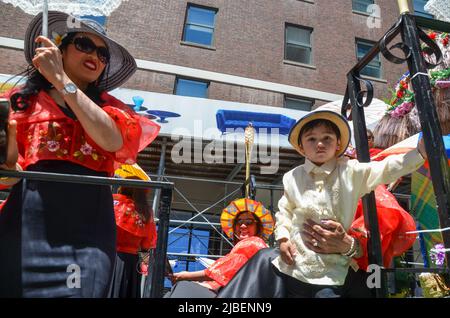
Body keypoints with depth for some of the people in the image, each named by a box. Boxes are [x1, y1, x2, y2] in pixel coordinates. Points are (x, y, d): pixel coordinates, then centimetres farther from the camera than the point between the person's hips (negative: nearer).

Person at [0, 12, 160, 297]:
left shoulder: (110, 106, 14)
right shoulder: (25, 99, 14)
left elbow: (113, 141, -10)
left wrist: (61, 79, -8)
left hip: (88, 223, 0)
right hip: (28, 219, 1)